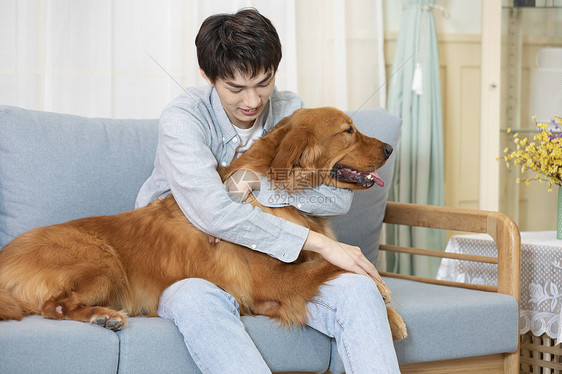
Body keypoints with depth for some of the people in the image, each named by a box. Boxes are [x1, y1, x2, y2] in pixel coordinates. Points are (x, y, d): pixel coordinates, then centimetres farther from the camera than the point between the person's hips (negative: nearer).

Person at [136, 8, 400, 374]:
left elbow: (340, 196, -8)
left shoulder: (289, 110, 2)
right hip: (192, 270, -4)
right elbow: (213, 213, -29)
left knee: (358, 289, -23)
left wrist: (257, 185, -22)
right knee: (194, 299, -39)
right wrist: (318, 242, -27)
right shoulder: (183, 118, -15)